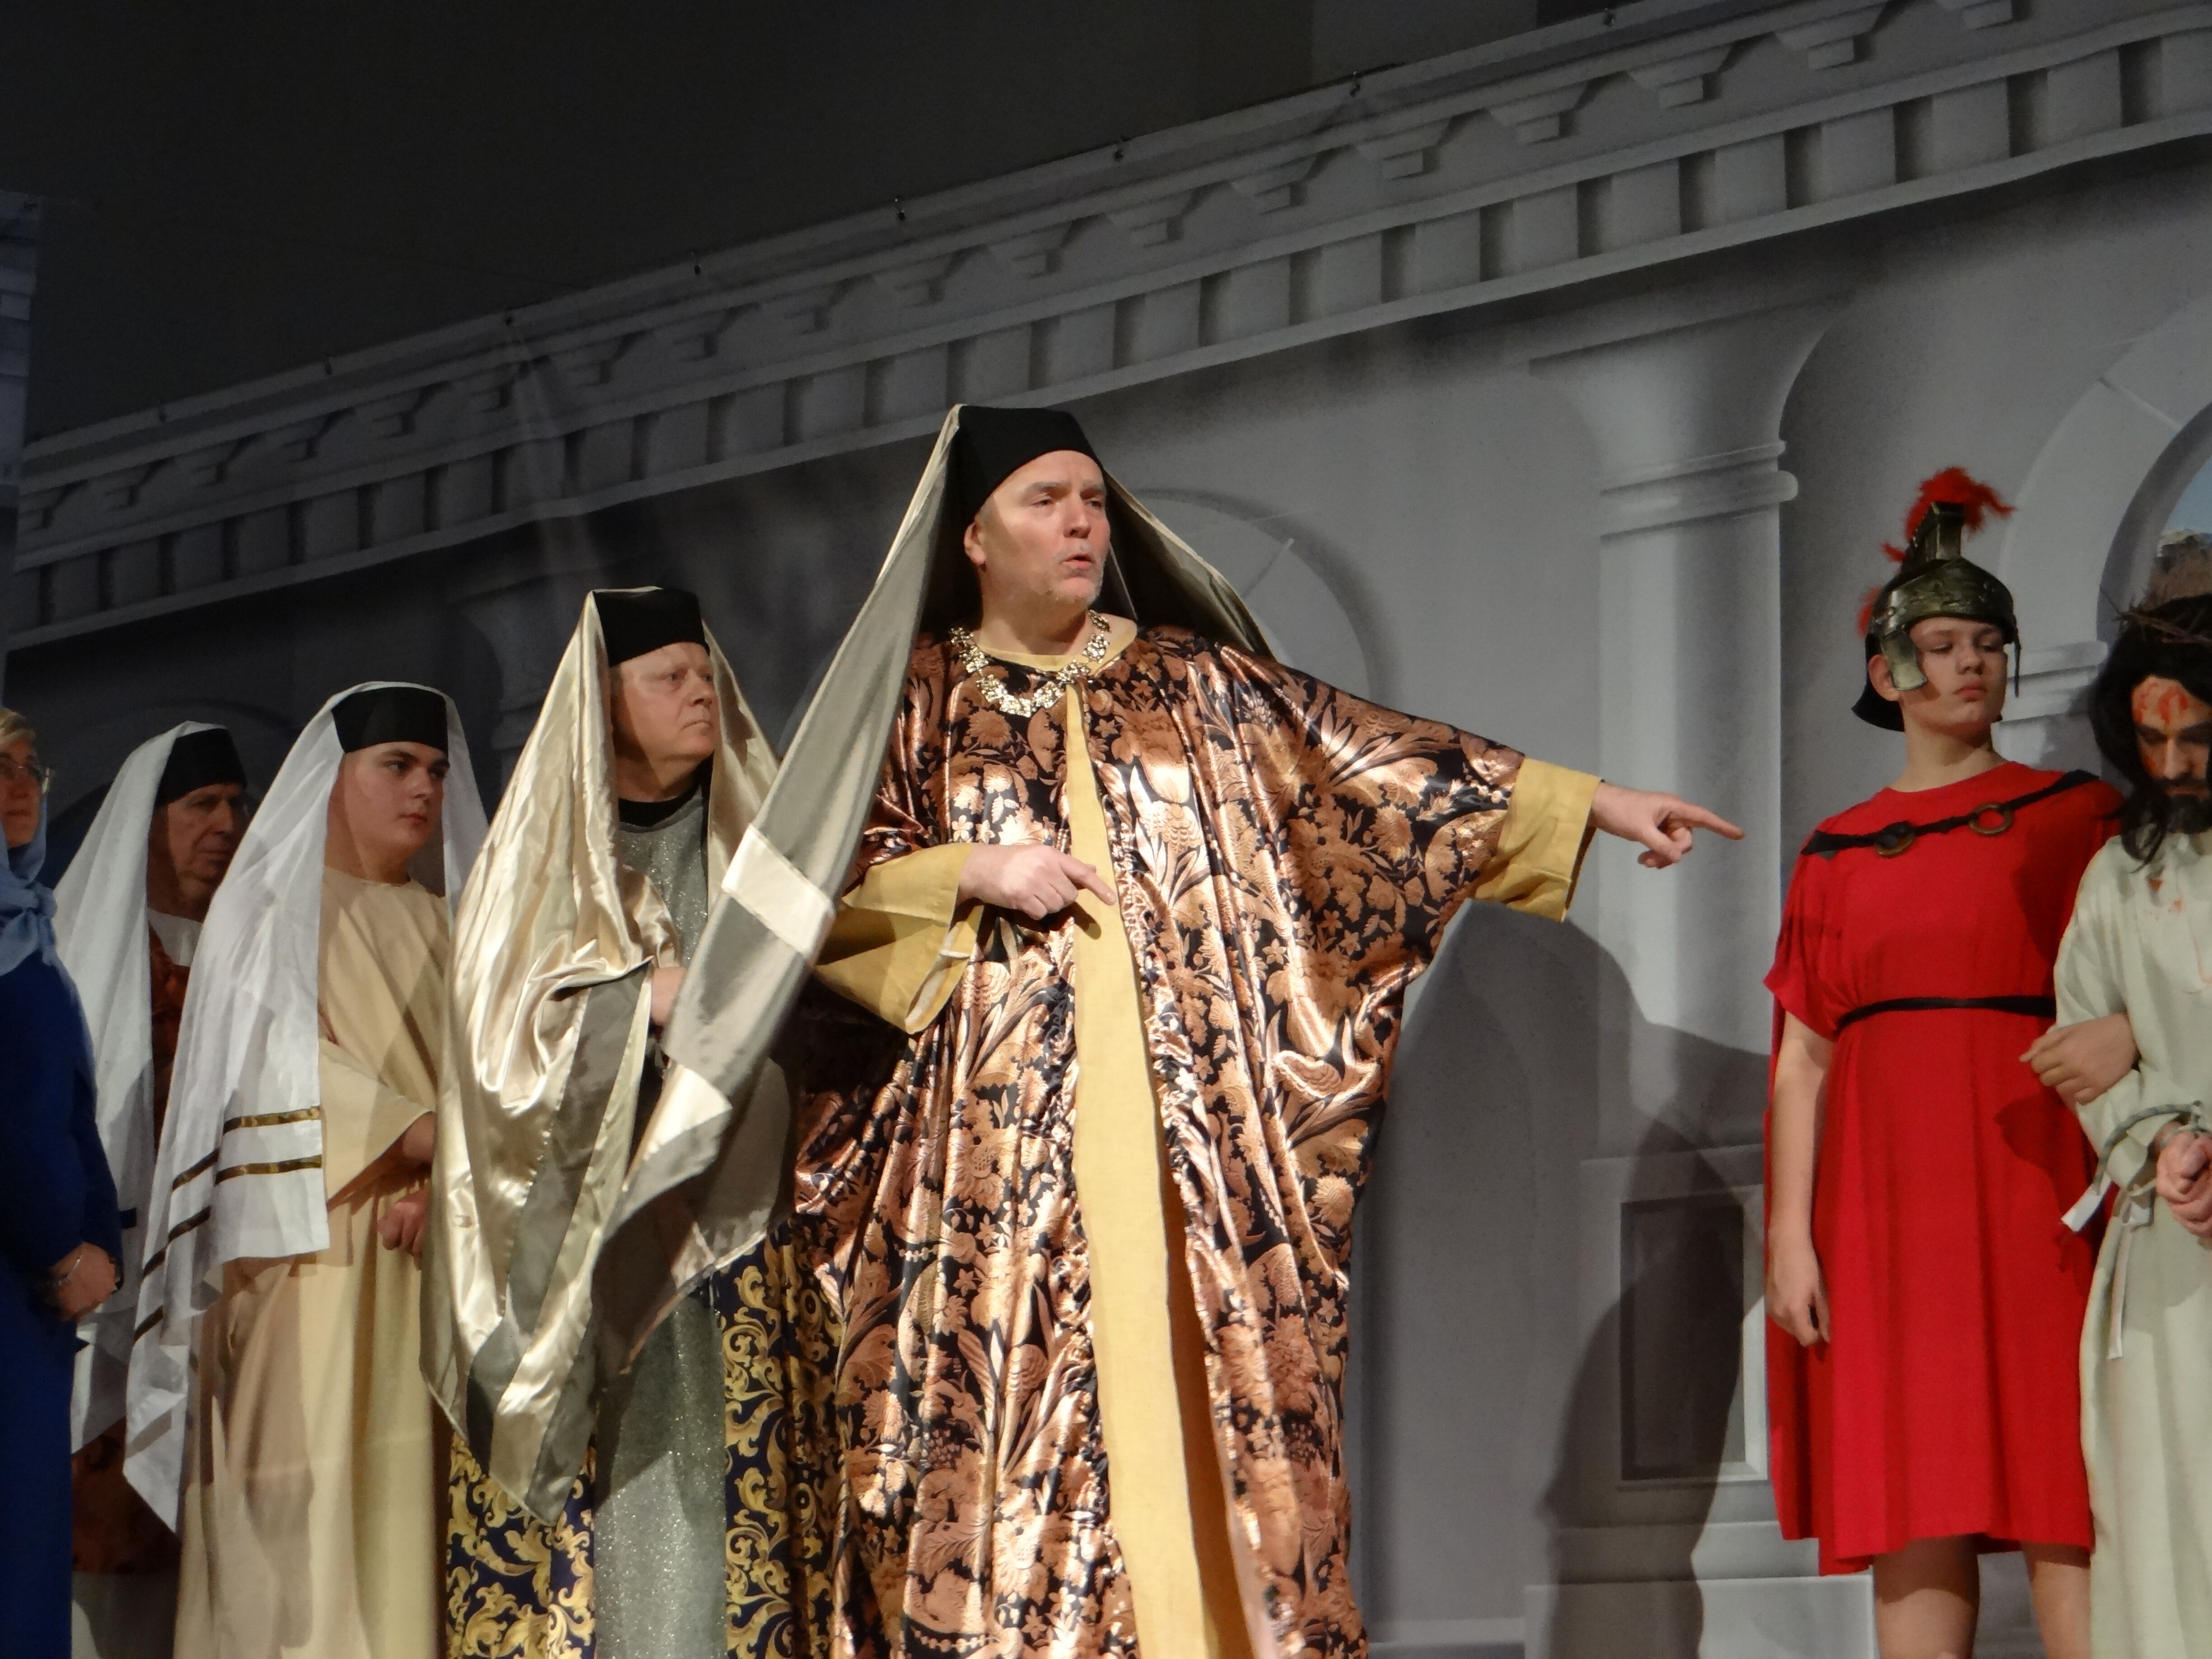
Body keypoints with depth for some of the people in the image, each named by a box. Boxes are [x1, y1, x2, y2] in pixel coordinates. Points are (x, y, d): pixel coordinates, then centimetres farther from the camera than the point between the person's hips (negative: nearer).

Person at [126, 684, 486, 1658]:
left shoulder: (447, 928, 22)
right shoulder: (267, 910, 10)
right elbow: (284, 1066, -5)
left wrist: (439, 1184, -12)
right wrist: (431, 1138, -17)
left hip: (438, 1255, 4)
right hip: (311, 1256, -4)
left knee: (413, 1498, -6)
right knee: (311, 1500, -13)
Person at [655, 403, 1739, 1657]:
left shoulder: (1192, 682, 14)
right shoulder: (914, 701, 11)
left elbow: (1371, 758, 12)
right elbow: (825, 884, 8)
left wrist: (1591, 802, 8)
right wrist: (972, 872, -8)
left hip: (1190, 1126, 2)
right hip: (997, 1133, -1)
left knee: (1196, 1399, -6)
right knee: (1005, 1413, -9)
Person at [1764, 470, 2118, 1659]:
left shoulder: (2071, 815, 8)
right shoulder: (1838, 853, 14)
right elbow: (1803, 1055, 10)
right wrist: (1789, 1232, 1)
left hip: (2034, 1176, -2)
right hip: (1888, 1191, 2)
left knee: (2065, 1506, -8)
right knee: (1914, 1516, 0)